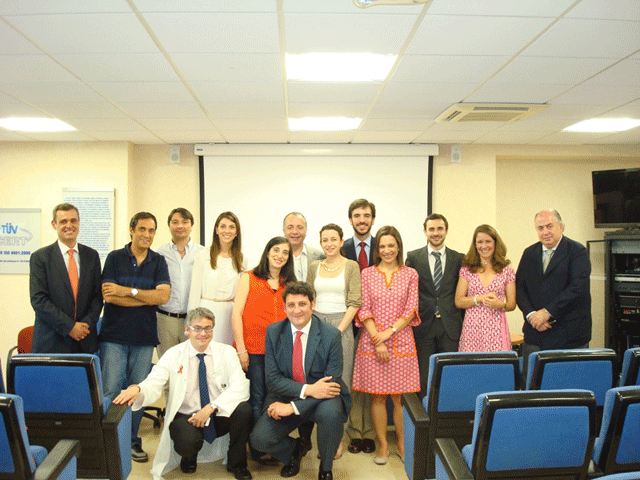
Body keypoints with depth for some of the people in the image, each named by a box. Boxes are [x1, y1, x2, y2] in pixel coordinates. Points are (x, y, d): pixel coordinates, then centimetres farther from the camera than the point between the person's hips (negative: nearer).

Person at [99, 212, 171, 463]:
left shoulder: (158, 261, 6)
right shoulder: (114, 258, 1)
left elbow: (163, 295, -7)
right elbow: (109, 295, -10)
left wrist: (129, 291, -12)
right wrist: (148, 297, -10)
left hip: (144, 337, 2)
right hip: (114, 335, -2)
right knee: (110, 390, -2)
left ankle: (132, 440, 22)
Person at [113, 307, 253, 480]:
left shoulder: (226, 352, -2)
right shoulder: (174, 355, -2)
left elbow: (240, 386, -13)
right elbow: (154, 383, -14)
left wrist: (212, 407, -26)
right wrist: (136, 389, -39)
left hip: (219, 416, 2)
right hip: (187, 417, -1)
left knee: (243, 409, -29)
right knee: (188, 441, -34)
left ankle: (237, 463, 1)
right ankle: (189, 457, 9)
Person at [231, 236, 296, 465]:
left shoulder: (289, 284, 14)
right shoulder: (249, 278, 4)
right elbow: (236, 313, -2)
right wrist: (241, 349, -8)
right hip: (253, 349, -3)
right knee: (256, 399, 2)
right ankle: (258, 450, 14)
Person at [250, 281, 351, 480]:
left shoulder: (331, 335, -11)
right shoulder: (273, 332, -4)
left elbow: (331, 382, -13)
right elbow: (273, 378, -7)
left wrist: (294, 406, -21)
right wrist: (308, 389, -23)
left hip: (322, 398, -2)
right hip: (285, 397, 2)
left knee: (330, 413, -34)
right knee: (259, 438, -19)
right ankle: (295, 449, 18)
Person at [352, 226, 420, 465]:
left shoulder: (410, 274, 6)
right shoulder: (366, 274, 5)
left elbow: (411, 310, 1)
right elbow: (363, 310, 0)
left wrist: (389, 331, -10)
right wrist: (377, 340, -9)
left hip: (401, 341, 0)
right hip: (372, 342, 0)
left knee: (400, 397, 4)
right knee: (377, 396, 5)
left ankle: (402, 444, 20)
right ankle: (383, 445, 18)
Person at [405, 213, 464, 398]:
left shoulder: (458, 258, 8)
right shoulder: (413, 257, 5)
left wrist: (461, 322, 3)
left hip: (450, 327, 1)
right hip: (423, 326, -1)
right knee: (423, 378, 3)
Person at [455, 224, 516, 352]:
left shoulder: (506, 271, 7)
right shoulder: (467, 269, 7)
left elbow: (512, 304, 9)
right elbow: (458, 302, 2)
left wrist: (500, 305, -11)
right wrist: (480, 298, -10)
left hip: (496, 330, 0)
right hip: (471, 330, 0)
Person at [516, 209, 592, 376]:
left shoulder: (577, 251, -3)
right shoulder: (529, 253, 12)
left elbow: (578, 287, -15)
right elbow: (520, 287, 8)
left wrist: (547, 312, -17)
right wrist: (531, 314, -8)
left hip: (569, 335, -4)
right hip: (535, 333, 4)